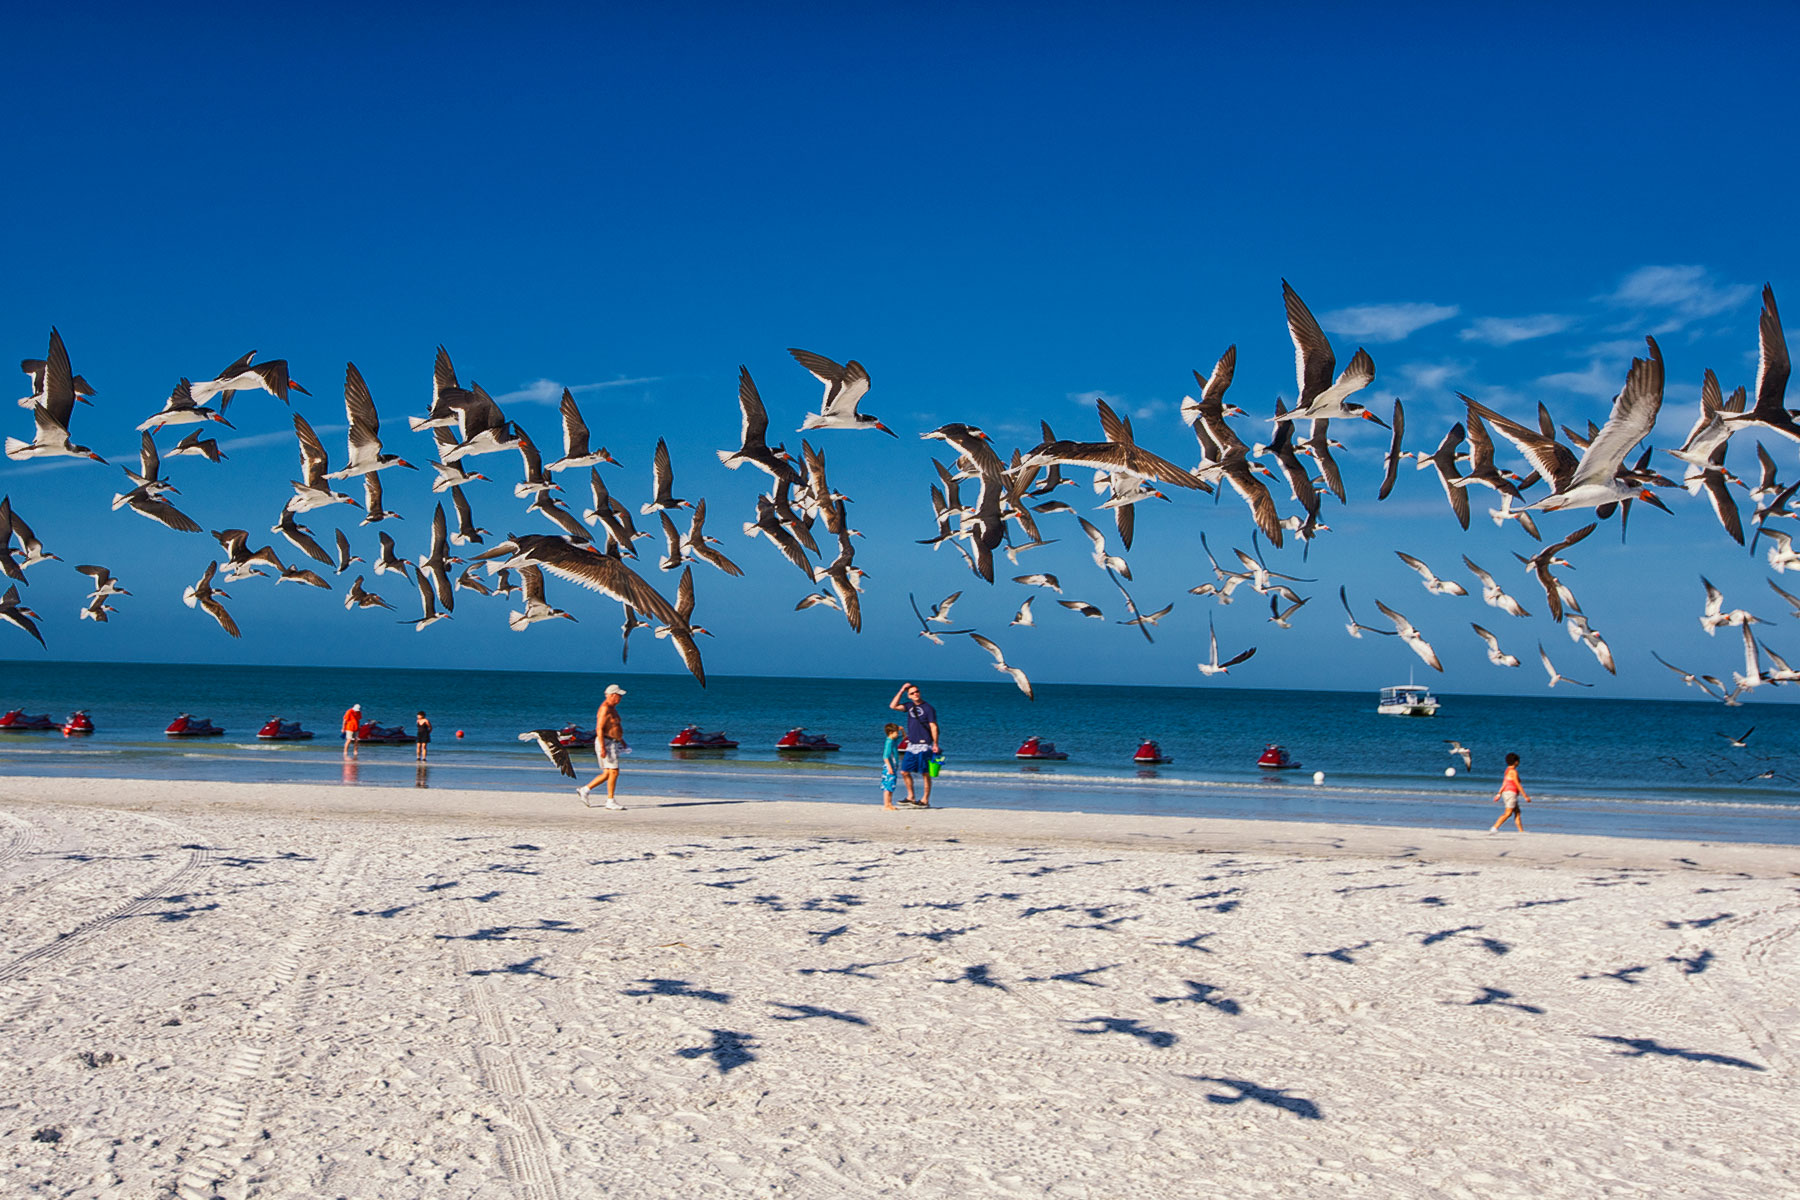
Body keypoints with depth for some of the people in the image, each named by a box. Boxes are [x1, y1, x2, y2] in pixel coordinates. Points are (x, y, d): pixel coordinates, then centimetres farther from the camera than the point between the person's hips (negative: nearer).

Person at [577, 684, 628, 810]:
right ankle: (610, 801, -3)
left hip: (612, 744, 10)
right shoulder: (605, 708, -16)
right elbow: (599, 729, -21)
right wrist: (603, 748, -25)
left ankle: (584, 790, 16)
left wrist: (621, 740, 26)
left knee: (607, 774, 11)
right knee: (614, 772, -9)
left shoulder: (612, 708, 16)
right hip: (605, 743, -10)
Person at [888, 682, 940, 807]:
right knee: (904, 772, 6)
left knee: (925, 773, -2)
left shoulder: (928, 708, -6)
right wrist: (901, 690, 2)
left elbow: (933, 727, -6)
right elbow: (893, 706, 5)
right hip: (911, 745, 6)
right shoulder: (910, 706, 11)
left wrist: (935, 744, -12)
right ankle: (910, 797, 18)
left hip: (924, 746, -6)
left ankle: (925, 800, 5)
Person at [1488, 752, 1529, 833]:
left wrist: (1499, 794, 15)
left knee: (1517, 813, 11)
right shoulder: (1513, 772, -14)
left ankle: (1521, 831, 11)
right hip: (1511, 793, -10)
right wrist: (1526, 796, -12)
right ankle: (1494, 828, -18)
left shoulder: (1507, 770, 15)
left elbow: (1504, 784, 16)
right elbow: (1518, 785, -15)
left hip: (1506, 793, 10)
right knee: (1508, 813, -11)